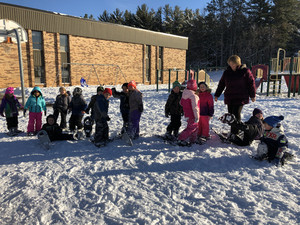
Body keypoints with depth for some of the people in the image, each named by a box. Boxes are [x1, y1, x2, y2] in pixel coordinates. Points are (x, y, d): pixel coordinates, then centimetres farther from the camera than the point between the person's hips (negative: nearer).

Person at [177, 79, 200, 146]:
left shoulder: (184, 94, 3)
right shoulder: (193, 95, -23)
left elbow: (181, 103, 16)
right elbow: (195, 107, -24)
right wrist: (197, 117, -19)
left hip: (187, 114, 9)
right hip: (192, 115, -9)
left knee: (195, 126, 22)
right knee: (191, 128, 0)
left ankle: (193, 139, 30)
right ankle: (181, 139, -1)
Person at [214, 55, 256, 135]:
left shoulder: (245, 71, -2)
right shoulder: (227, 72, 9)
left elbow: (251, 83, 2)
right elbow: (221, 84, 15)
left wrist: (252, 95, 3)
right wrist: (217, 95, 15)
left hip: (240, 98, -4)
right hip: (229, 98, 5)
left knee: (236, 115, -11)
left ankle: (234, 133, -6)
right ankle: (233, 132, 21)